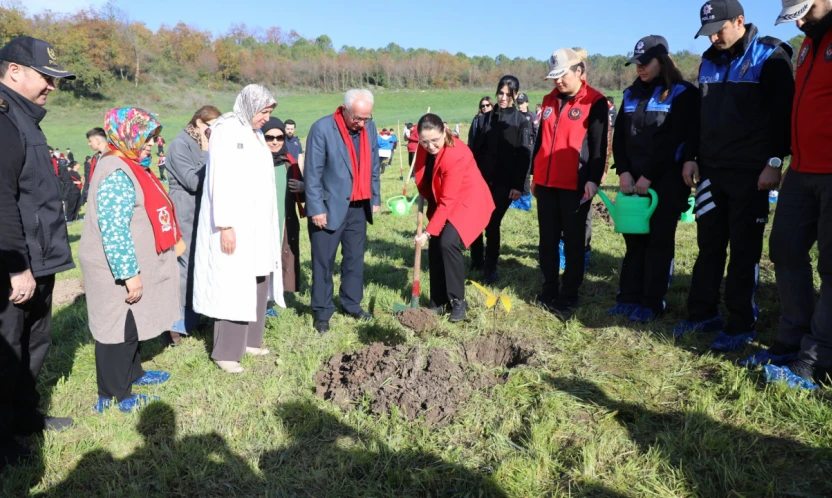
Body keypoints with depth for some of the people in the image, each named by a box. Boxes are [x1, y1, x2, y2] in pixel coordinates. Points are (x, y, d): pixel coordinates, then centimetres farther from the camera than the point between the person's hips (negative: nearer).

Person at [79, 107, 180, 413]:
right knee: (118, 328, 1)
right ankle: (114, 396, 13)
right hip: (119, 271, -10)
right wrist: (129, 273, -27)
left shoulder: (131, 167, 13)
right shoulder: (117, 173, -20)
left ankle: (132, 373, 39)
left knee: (131, 325, 22)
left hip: (133, 266, 10)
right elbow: (114, 230, -28)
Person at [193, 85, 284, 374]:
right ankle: (226, 351, 3)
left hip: (258, 224, 8)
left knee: (257, 283, 10)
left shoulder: (255, 134, 14)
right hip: (234, 225, -8)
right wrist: (225, 225, -22)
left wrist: (268, 224, 12)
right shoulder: (225, 131, -10)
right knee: (233, 287, -5)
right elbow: (220, 181, -17)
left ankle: (249, 340, 20)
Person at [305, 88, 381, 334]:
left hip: (359, 207, 5)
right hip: (330, 207, -5)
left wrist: (375, 198, 12)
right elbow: (313, 173, -14)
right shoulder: (322, 128, -15)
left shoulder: (370, 127, 3)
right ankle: (322, 312, 16)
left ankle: (352, 304, 28)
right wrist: (316, 209, -16)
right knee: (323, 261, 5)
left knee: (355, 258, 14)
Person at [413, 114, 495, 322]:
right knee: (435, 247, 0)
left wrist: (428, 232, -28)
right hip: (441, 201, 7)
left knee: (448, 243, -23)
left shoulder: (456, 155, -31)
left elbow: (447, 201, -29)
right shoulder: (425, 148, -9)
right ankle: (438, 302, 14)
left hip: (468, 201, -7)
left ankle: (458, 301, -7)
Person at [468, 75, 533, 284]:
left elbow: (525, 156, -4)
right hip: (481, 179, 3)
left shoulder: (522, 122, 1)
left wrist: (518, 185, -11)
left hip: (504, 182, -3)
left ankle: (491, 268, 12)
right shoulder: (484, 119, 9)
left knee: (492, 224, -3)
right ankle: (476, 262, 22)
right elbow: (474, 150, 9)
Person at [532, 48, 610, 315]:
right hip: (546, 183, 6)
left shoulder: (595, 102, -5)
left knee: (574, 242, 3)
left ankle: (568, 294, 13)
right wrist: (535, 175, 18)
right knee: (548, 240, 11)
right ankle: (549, 289, 23)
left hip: (576, 185, -6)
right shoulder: (549, 100, 13)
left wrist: (593, 179, -16)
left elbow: (599, 146, -9)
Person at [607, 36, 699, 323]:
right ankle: (629, 297, 12)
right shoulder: (631, 94, 15)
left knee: (659, 240, -1)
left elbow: (677, 142, -11)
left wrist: (650, 176, -14)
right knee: (633, 238, 6)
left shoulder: (682, 94, -2)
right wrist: (623, 171, -4)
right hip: (632, 179, 5)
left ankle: (652, 302, 5)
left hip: (667, 180, -5)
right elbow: (619, 137, 10)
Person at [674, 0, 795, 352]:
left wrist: (774, 162, -14)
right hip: (711, 170, 6)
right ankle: (703, 314, 20)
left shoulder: (769, 57, -5)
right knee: (709, 246, 10)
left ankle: (741, 325, 9)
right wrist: (693, 158, 13)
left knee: (744, 251, 0)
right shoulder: (709, 61, 13)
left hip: (750, 173, -6)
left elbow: (783, 113, -9)